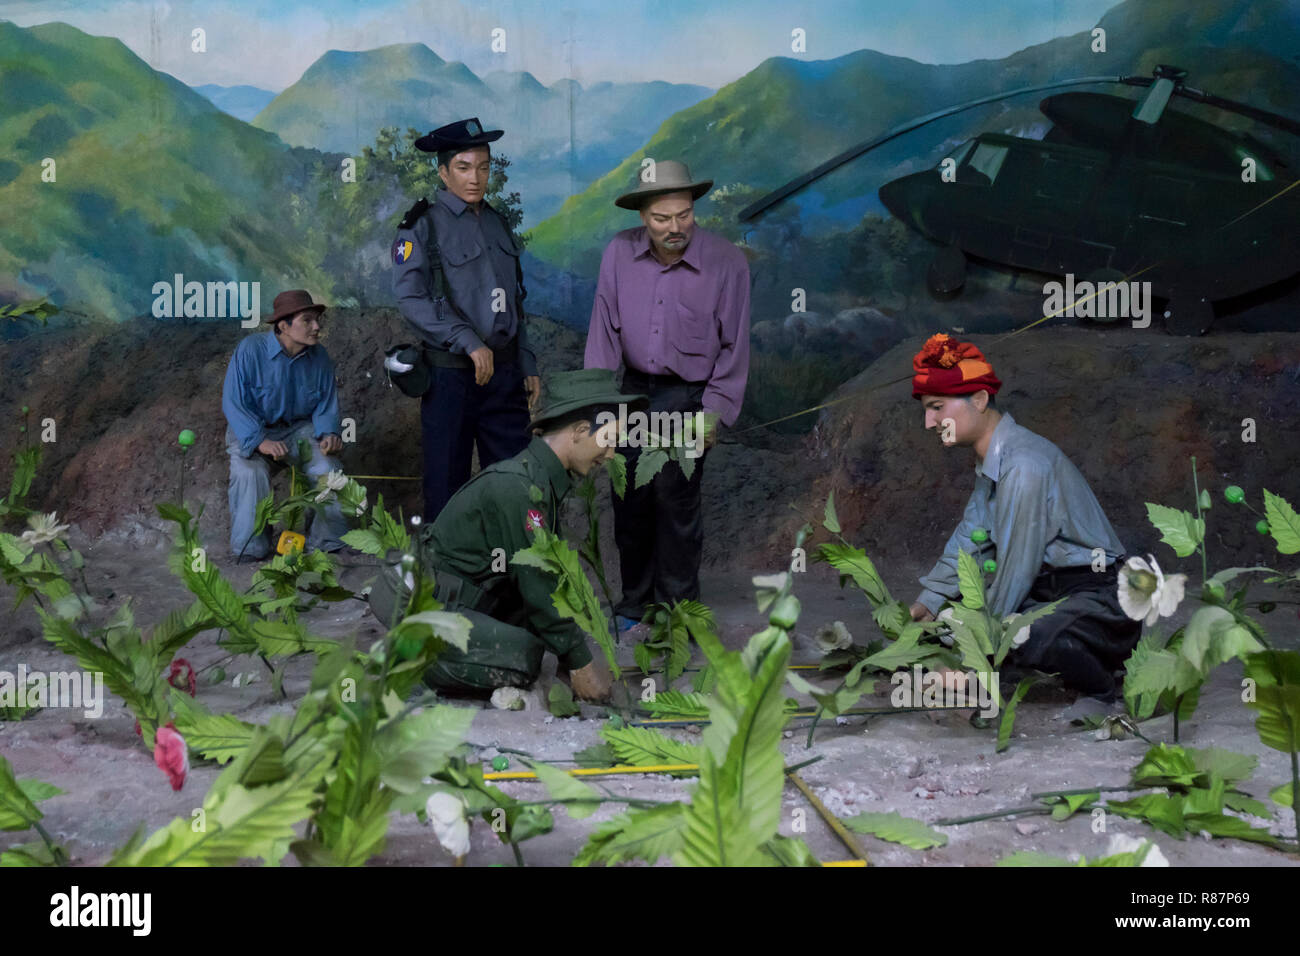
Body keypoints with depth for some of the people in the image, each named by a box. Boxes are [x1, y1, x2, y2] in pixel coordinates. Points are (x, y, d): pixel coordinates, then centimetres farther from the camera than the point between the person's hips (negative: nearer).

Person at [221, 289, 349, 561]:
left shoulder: (319, 357, -4)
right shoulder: (250, 350, -17)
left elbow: (326, 405, 4)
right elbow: (233, 403, -18)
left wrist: (329, 434, -18)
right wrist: (259, 441, -31)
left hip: (299, 428, 3)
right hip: (251, 430, -3)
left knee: (328, 467, -23)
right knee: (250, 473, -32)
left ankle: (328, 543, -7)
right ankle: (251, 550, -14)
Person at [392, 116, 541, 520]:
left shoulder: (498, 223, 14)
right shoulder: (423, 225, -5)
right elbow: (409, 296, -15)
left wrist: (527, 365, 15)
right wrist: (469, 342, -21)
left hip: (504, 372, 5)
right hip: (452, 376, -5)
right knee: (446, 486, 3)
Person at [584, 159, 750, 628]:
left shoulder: (726, 261, -12)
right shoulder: (620, 252, -6)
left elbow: (734, 345, -5)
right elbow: (604, 330, 0)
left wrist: (715, 411, -7)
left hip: (689, 396, -3)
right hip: (635, 389, 3)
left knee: (675, 494, -10)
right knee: (630, 500, 7)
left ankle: (677, 607, 7)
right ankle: (636, 603, 25)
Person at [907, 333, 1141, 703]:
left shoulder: (1024, 466, -25)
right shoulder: (991, 459, 8)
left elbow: (1015, 570, -23)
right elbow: (970, 536, 16)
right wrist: (927, 601, 7)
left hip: (1099, 599, -10)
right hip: (1049, 590, 10)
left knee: (1034, 642, -37)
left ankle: (1104, 695, -4)